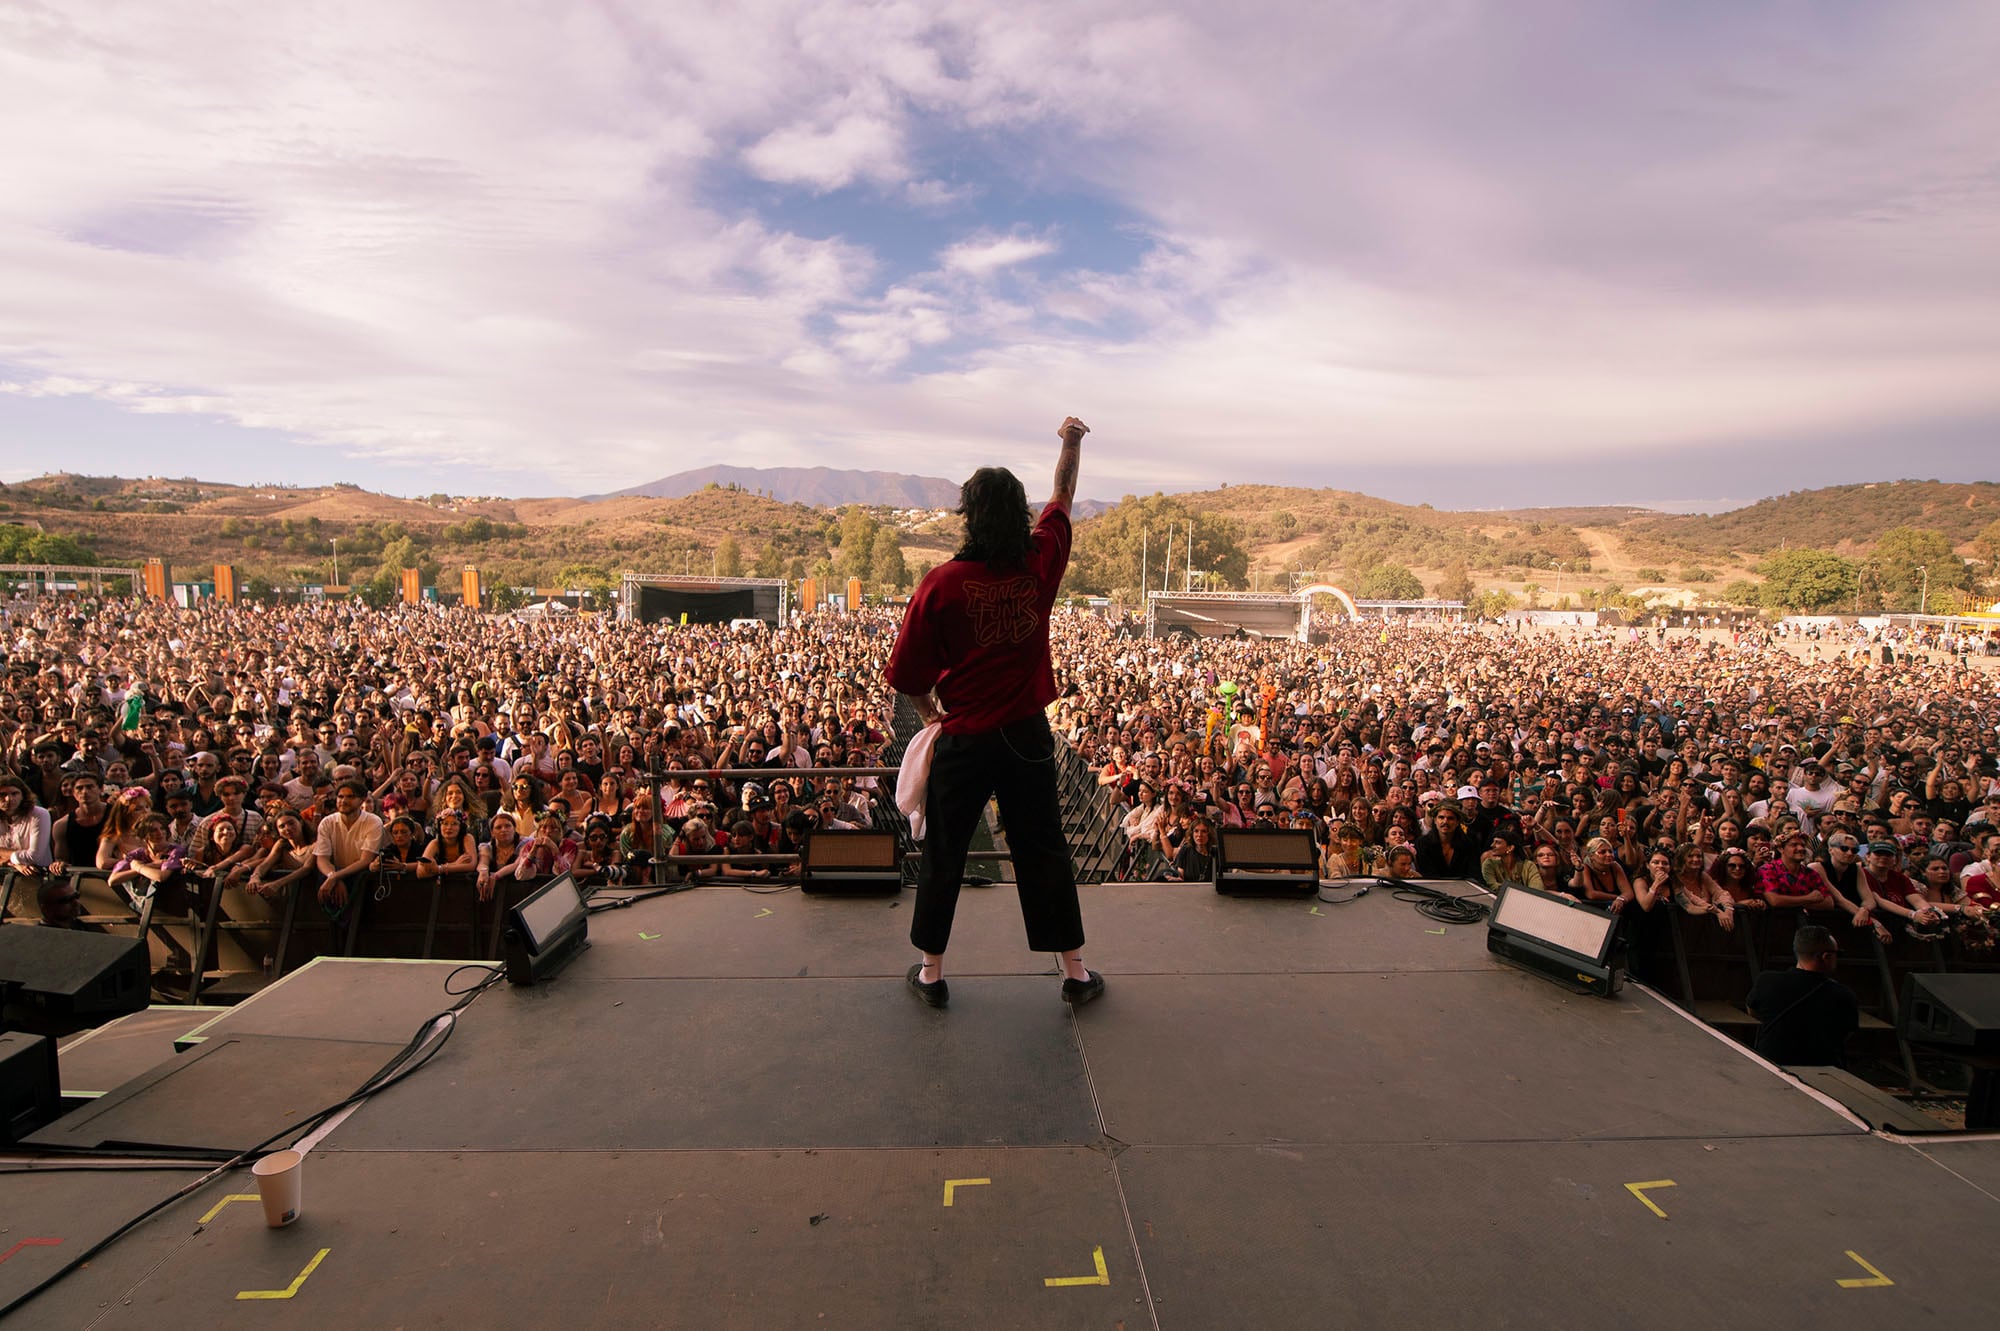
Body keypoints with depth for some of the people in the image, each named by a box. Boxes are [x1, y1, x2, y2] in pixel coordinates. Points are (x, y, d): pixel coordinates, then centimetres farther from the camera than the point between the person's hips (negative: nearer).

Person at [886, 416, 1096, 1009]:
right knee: (1043, 850, 13)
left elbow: (907, 674, -8)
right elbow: (1062, 498, 15)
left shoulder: (942, 582, -14)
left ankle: (931, 971, 26)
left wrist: (930, 710, 12)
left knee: (943, 854, 13)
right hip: (1028, 736, 3)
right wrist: (1072, 443, 30)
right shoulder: (1041, 563, -6)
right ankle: (1075, 971, 23)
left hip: (965, 739, -2)